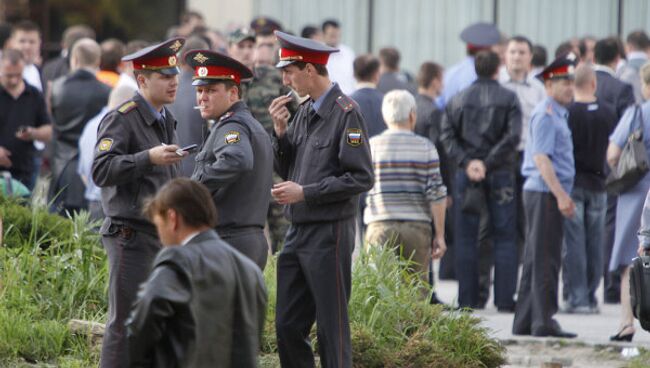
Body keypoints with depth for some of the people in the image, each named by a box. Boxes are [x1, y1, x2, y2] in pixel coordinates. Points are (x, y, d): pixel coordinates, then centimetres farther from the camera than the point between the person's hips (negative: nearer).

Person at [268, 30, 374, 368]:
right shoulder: (303, 112, 12)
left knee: (332, 328, -2)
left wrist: (305, 192, -16)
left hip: (329, 235, -8)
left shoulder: (346, 113, -11)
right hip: (297, 233, 8)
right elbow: (285, 170, 17)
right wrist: (280, 131, 1)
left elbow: (361, 178, -16)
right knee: (287, 326, 9)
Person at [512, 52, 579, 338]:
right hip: (544, 194, -10)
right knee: (545, 260, -9)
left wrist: (564, 195, 21)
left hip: (552, 194, 10)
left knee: (535, 260, 12)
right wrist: (560, 196, -23)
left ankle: (524, 322, 16)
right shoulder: (545, 115, -13)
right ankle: (544, 322, -9)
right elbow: (541, 158, -20)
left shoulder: (557, 114, 19)